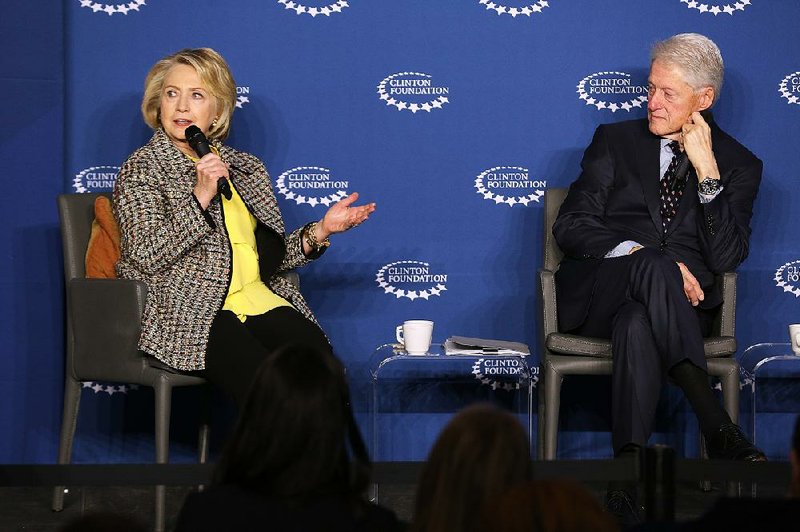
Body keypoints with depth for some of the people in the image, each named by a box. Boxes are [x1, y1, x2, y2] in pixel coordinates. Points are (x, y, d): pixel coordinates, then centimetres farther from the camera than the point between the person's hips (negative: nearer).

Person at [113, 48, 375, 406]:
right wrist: (200, 198, -14)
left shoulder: (246, 168, 21)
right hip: (187, 314, -5)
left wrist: (320, 231, 7)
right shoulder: (142, 169, 5)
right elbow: (148, 256, -9)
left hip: (259, 299, 5)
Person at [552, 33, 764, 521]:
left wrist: (707, 171, -9)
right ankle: (721, 430, -48)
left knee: (638, 324, -39)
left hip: (682, 304, 0)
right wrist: (642, 256, -14)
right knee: (654, 266, -37)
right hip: (599, 293, 0)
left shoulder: (739, 166, 12)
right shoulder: (616, 141, 15)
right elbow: (570, 226, 4)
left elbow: (727, 258, -3)